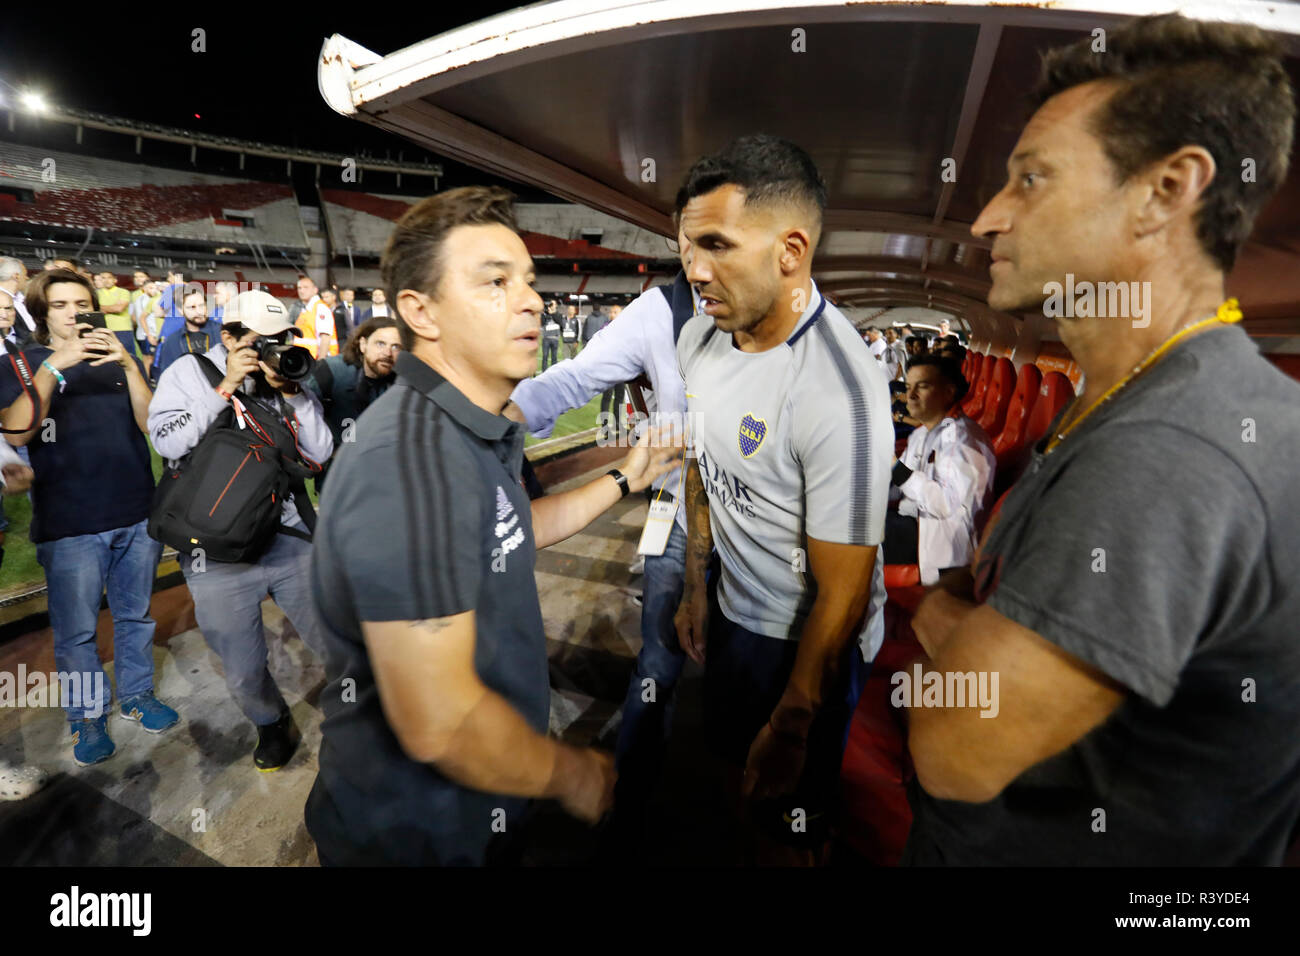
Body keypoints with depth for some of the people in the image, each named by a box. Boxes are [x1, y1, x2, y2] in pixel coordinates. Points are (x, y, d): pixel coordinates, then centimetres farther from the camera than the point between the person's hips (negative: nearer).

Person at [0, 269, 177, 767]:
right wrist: (52, 367, -22)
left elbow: (151, 424, -4)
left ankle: (137, 695, 29)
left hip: (137, 515, 2)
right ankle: (87, 717, 22)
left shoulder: (121, 360, 10)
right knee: (75, 631, 6)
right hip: (68, 525, -2)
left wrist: (128, 365, -17)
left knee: (135, 616, 13)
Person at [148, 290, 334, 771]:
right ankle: (273, 724, 42)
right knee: (244, 672, 13)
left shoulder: (288, 375, 5)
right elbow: (167, 441, -12)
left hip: (288, 537, 1)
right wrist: (226, 386, -14)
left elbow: (320, 451, -1)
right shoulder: (188, 371, 2)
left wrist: (289, 391, -11)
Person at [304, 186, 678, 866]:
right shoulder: (411, 455, -33)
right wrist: (572, 774, -16)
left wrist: (624, 480, 13)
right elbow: (439, 726, -33)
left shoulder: (472, 433, 3)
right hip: (412, 834, -8)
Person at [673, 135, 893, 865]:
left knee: (788, 818, 16)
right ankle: (752, 842, 58)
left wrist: (790, 727, -13)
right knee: (735, 767, 29)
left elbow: (842, 594, -24)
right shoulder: (700, 337, -7)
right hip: (734, 614, 7)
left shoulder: (841, 393, -32)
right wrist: (696, 589, 13)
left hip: (812, 641, -7)